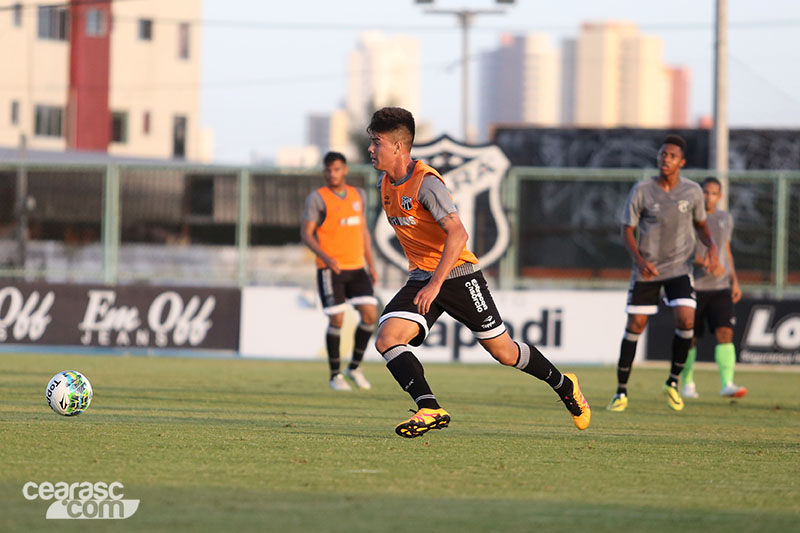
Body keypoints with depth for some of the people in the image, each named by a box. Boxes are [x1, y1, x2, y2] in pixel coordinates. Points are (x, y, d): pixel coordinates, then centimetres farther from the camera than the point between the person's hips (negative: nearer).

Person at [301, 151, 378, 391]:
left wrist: (371, 264, 13)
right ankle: (335, 375, 7)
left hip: (357, 267, 5)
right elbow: (306, 233, -8)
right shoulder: (318, 198, -5)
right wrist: (325, 257, -23)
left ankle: (355, 367, 11)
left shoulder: (357, 195, 11)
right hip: (330, 270, -5)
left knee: (370, 314, -6)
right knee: (337, 320, -7)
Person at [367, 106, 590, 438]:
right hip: (421, 279, 7)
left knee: (503, 352, 2)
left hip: (457, 274, -7)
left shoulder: (426, 182, -18)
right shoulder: (385, 184, 7)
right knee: (386, 339, -18)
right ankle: (430, 410, -26)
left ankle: (564, 386, 26)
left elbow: (457, 234, -26)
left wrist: (436, 284, -31)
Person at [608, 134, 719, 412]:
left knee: (686, 320, -17)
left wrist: (711, 245, -6)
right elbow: (627, 230, -4)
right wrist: (639, 259, -20)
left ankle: (673, 382, 4)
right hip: (646, 269, -1)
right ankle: (621, 391, 10)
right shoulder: (641, 191, -8)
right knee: (635, 326, -2)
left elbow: (700, 223, 15)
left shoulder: (692, 191, -2)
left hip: (680, 267, 1)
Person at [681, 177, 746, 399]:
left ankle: (727, 384, -20)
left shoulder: (725, 219, 11)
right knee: (690, 338, 4)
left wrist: (734, 281, 14)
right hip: (693, 288, -3)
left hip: (720, 289, 3)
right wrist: (707, 264, -24)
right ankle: (687, 383, 22)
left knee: (725, 333, -13)